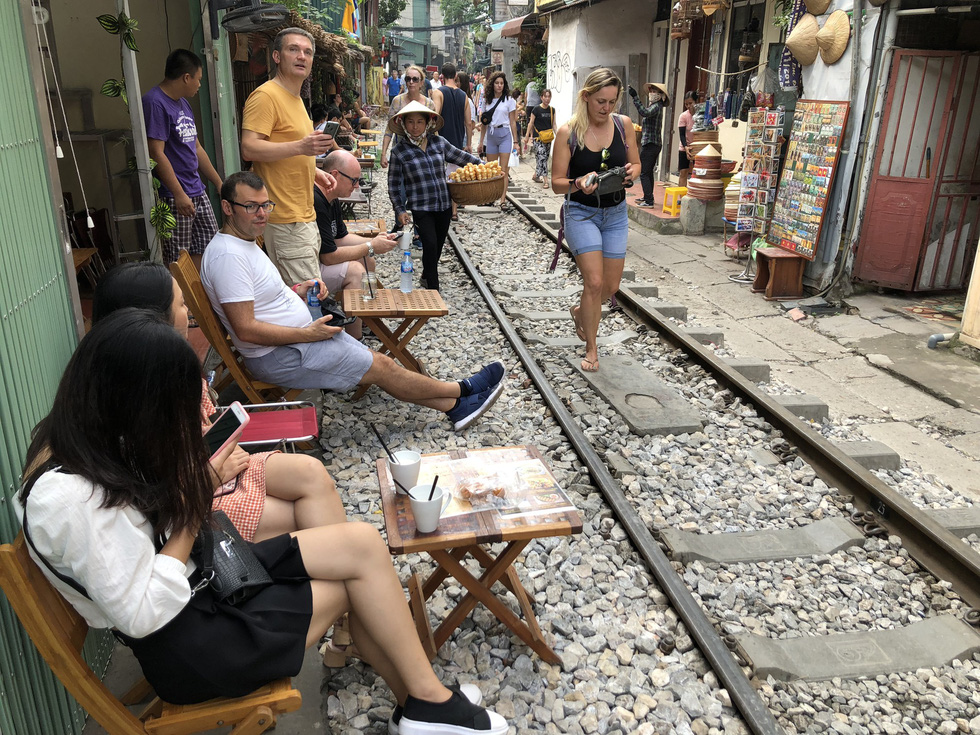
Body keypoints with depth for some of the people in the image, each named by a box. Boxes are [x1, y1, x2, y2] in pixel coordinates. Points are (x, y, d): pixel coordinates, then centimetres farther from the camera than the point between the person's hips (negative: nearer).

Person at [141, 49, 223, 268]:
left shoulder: (183, 103, 17)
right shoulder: (155, 103, -13)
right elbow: (156, 153, -19)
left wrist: (219, 183, 22)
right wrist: (179, 195, -21)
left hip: (197, 191, 10)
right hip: (174, 198, -9)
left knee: (207, 248, 12)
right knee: (177, 261, -4)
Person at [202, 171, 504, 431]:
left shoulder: (245, 240, 9)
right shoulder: (228, 255, -23)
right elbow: (246, 329, -26)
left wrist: (296, 292, 2)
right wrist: (308, 333, -20)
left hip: (302, 333, 10)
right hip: (280, 355, -10)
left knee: (378, 363, 6)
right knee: (381, 367, -5)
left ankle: (453, 406, 12)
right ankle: (462, 390, 9)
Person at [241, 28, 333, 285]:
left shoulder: (295, 98, 21)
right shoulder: (266, 95, -12)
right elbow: (249, 149, -24)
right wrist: (300, 147, -33)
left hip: (304, 215, 10)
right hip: (285, 220, -10)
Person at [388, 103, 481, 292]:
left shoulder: (439, 142, 5)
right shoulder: (399, 151, -2)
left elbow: (461, 157, 17)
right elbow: (394, 184, 1)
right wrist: (400, 210, -5)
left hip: (444, 206, 4)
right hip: (420, 208, -4)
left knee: (438, 246, 14)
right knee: (430, 245, -16)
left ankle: (427, 276, 40)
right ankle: (433, 289, -5)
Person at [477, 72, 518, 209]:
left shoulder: (509, 100, 1)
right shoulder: (487, 100, 10)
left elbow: (512, 122, 0)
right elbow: (484, 123, 13)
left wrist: (515, 141, -3)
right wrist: (481, 141, 10)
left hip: (504, 134, -4)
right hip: (491, 135, 4)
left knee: (503, 169, -9)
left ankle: (503, 199, -11)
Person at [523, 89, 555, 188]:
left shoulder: (552, 110, 9)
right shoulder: (536, 109, -6)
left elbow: (553, 124, 15)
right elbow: (531, 123, -1)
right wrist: (527, 136, -1)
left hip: (548, 138, 6)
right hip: (538, 138, -6)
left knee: (545, 158, 10)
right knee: (541, 157, -14)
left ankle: (536, 176, 26)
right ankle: (545, 180, -14)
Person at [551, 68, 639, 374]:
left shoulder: (623, 124, -2)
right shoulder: (568, 132, -13)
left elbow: (636, 164, 9)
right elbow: (557, 182, -9)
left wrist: (631, 172, -15)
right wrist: (578, 184, -30)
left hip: (616, 213, 4)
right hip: (581, 213, -4)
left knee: (611, 286, 8)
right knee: (594, 282, -13)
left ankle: (580, 312, 41)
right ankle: (591, 348, 5)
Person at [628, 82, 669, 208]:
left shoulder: (656, 106, -13)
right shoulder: (657, 107, 18)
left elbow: (645, 113, -33)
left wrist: (635, 97, -33)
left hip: (650, 144, -10)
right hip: (655, 144, 10)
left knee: (644, 173, -11)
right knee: (649, 172, 18)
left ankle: (649, 201, -13)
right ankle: (648, 197, 27)